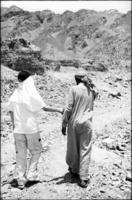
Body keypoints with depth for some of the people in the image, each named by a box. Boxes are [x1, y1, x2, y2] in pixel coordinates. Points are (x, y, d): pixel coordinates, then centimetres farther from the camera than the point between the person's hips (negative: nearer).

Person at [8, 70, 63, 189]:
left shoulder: (15, 94, 1)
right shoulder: (32, 94, -12)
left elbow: (11, 111, 5)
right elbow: (45, 108, -11)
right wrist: (59, 110, 1)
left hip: (18, 129, 4)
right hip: (31, 128, -4)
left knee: (20, 154, 13)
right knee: (36, 151, 17)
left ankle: (20, 180, 18)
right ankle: (31, 174, 14)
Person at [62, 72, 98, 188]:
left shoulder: (74, 89, -7)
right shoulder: (93, 91, 4)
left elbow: (69, 108, -10)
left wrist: (64, 124, -2)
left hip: (74, 122, -2)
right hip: (87, 123, 2)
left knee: (73, 148, 16)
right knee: (85, 150, 6)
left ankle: (74, 171, 35)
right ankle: (83, 178, 7)